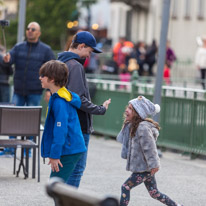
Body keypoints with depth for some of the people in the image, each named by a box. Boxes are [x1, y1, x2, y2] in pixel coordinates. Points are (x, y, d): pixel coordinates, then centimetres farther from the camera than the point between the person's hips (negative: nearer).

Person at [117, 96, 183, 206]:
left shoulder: (143, 127, -22)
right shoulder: (133, 126, 10)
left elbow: (149, 147, -23)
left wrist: (153, 164, -22)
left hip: (143, 168, -10)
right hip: (144, 167, 10)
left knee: (126, 187, -7)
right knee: (154, 193, 16)